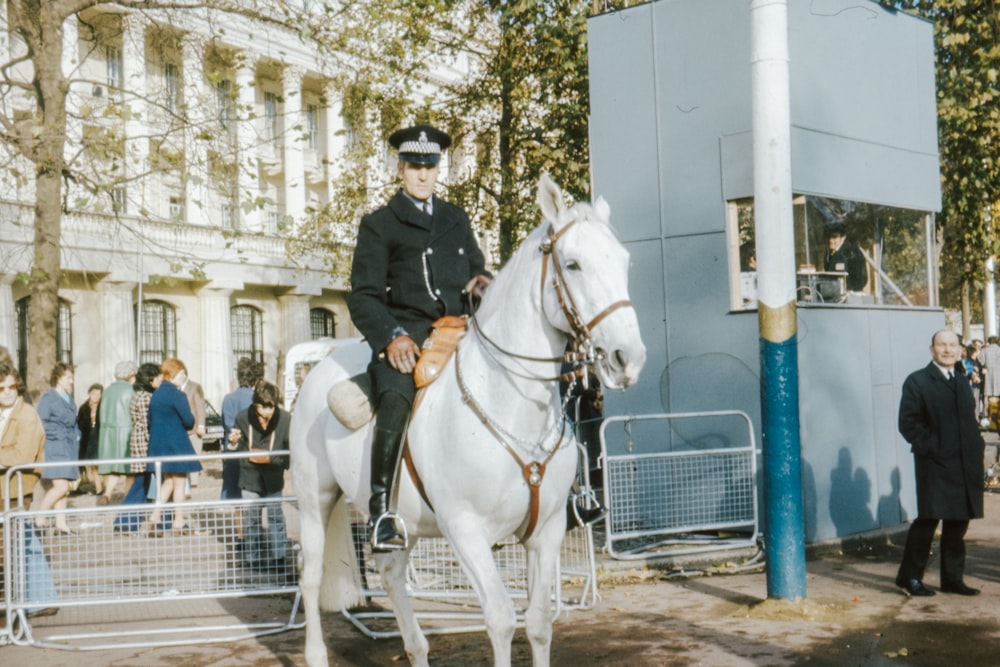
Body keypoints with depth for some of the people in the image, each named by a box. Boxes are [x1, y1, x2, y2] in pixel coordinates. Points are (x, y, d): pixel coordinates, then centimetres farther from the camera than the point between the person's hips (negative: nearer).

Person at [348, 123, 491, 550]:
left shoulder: (457, 219, 24)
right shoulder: (379, 224, 10)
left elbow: (476, 269, 31)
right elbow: (363, 297, 3)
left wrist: (481, 282, 4)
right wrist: (392, 336, -14)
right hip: (403, 334, -4)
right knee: (397, 398, -32)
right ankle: (382, 514, -29)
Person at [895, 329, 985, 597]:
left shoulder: (963, 384, 19)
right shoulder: (917, 382, -4)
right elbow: (908, 423, -10)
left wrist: (978, 446, 9)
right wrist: (931, 448, -16)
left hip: (965, 468, 7)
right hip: (935, 466, -7)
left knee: (958, 524, 10)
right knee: (928, 520, -5)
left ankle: (953, 579, 19)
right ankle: (910, 577, 5)